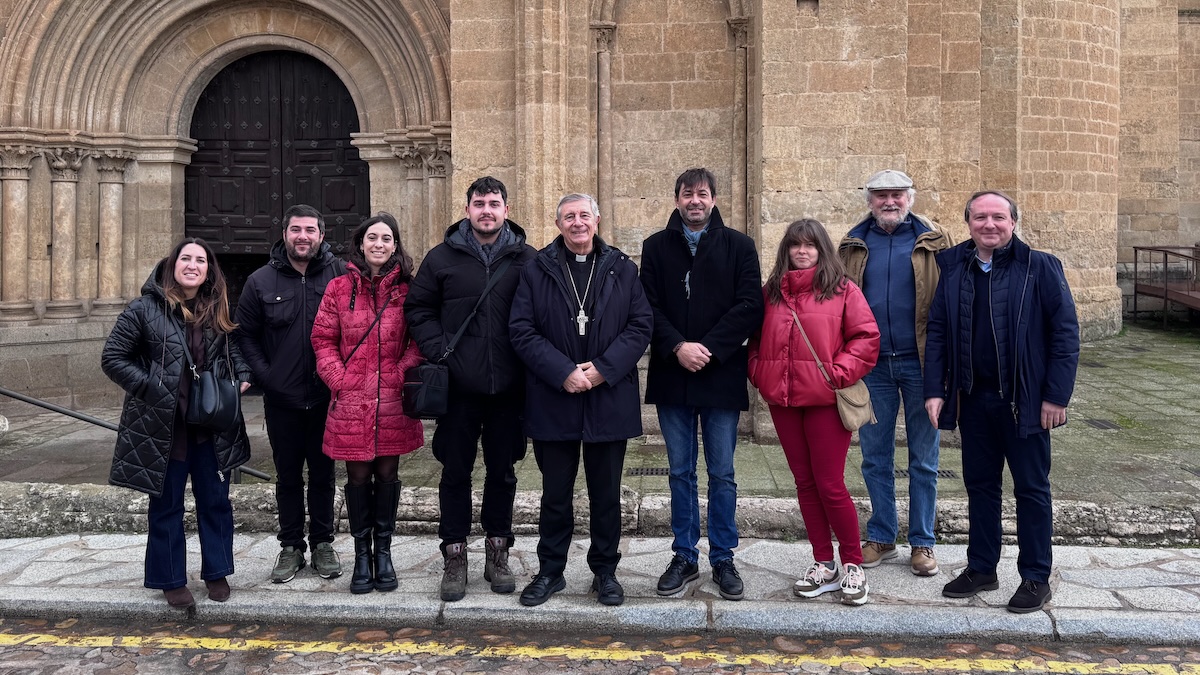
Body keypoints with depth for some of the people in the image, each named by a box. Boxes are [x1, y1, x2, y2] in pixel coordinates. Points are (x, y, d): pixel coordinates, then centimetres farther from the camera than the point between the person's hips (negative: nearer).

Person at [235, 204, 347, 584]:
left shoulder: (341, 275, -3)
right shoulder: (261, 281, 2)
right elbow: (245, 334, 8)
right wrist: (264, 375, -4)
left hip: (327, 397, -1)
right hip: (281, 399, 1)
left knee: (323, 473, 11)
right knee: (288, 475, 11)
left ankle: (322, 543, 24)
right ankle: (291, 546, 24)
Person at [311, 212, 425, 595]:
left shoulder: (407, 289, 4)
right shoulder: (340, 288, 4)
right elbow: (323, 339, 5)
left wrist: (402, 374, -8)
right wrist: (338, 379, -5)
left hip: (393, 400, 0)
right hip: (351, 401, 0)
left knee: (387, 473, 9)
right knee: (358, 476, 6)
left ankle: (383, 551, 24)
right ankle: (362, 553, 21)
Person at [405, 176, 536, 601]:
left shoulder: (527, 259, 3)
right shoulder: (442, 258, 4)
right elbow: (418, 309, 7)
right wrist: (438, 352, -6)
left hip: (508, 389, 1)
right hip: (459, 387, 0)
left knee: (503, 472, 11)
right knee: (456, 472, 7)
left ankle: (497, 552, 25)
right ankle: (454, 556, 19)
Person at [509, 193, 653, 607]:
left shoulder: (622, 269, 6)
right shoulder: (536, 271, 3)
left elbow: (641, 324, 0)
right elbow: (522, 330, -4)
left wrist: (603, 368, -13)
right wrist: (563, 372, -16)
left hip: (609, 399, 1)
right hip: (553, 401, -1)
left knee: (606, 492, 11)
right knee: (555, 492, 10)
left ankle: (605, 571, 25)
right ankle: (550, 571, 24)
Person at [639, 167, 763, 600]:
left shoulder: (739, 247, 3)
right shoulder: (656, 247, 7)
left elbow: (750, 307, -6)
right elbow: (649, 308, 0)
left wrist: (709, 348, -15)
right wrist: (677, 347, -15)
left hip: (721, 376, -1)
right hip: (672, 378, 2)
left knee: (722, 475, 7)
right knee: (681, 473, 10)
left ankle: (723, 560, 20)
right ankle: (684, 558, 22)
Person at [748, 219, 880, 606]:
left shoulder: (842, 290, -1)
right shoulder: (771, 292, 11)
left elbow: (867, 337, -5)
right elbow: (755, 339, 17)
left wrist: (839, 373, -12)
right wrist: (759, 374, 3)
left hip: (825, 400, -4)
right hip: (782, 400, 5)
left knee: (830, 485, -3)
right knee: (805, 483, 10)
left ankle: (853, 564, 15)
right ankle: (824, 565, 22)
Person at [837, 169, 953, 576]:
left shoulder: (933, 243, 1)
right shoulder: (853, 245, 7)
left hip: (919, 363, -2)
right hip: (871, 365, 2)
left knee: (923, 459, 8)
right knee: (875, 457, 10)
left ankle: (922, 542, 20)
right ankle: (881, 538, 24)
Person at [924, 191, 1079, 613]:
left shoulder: (1040, 268, -6)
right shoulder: (953, 269, 5)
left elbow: (1066, 332, -7)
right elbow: (937, 333, 6)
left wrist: (1056, 395, -12)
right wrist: (935, 389, -1)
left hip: (1024, 400, -4)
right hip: (973, 399, 4)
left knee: (1031, 488, 7)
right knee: (980, 484, 13)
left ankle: (1036, 578, 19)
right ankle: (981, 569, 27)